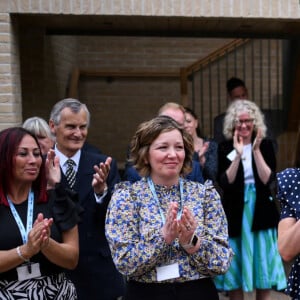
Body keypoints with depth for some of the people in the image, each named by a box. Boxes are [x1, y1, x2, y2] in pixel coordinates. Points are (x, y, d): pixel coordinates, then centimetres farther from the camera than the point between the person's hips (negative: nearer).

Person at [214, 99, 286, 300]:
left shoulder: (266, 145, 1)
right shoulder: (225, 148, 0)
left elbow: (268, 180, -9)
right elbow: (224, 183, -10)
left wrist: (256, 150, -17)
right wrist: (238, 155, -20)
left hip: (261, 212, 1)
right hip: (235, 213, 0)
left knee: (263, 267, 8)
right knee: (235, 268, 6)